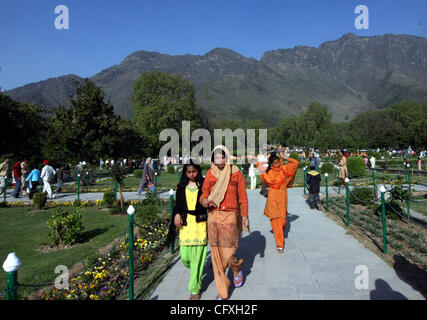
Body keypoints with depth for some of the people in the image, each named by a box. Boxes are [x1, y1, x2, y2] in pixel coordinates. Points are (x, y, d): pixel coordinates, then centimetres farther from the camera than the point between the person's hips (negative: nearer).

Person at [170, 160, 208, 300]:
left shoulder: (204, 185, 0)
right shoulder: (181, 186, 10)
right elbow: (178, 204, 16)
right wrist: (177, 214, -3)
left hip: (200, 223, -3)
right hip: (185, 224, 3)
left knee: (198, 257, -2)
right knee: (185, 256, 0)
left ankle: (195, 289, 13)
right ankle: (195, 271, 35)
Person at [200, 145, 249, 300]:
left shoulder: (236, 173, 2)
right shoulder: (210, 174, 6)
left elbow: (242, 196, 5)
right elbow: (204, 193, 10)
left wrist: (245, 215, 2)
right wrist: (203, 201, -13)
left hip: (230, 216, -2)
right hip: (213, 216, 2)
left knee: (228, 254, -5)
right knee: (216, 255, 5)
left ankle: (237, 270, 33)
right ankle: (222, 292, 21)